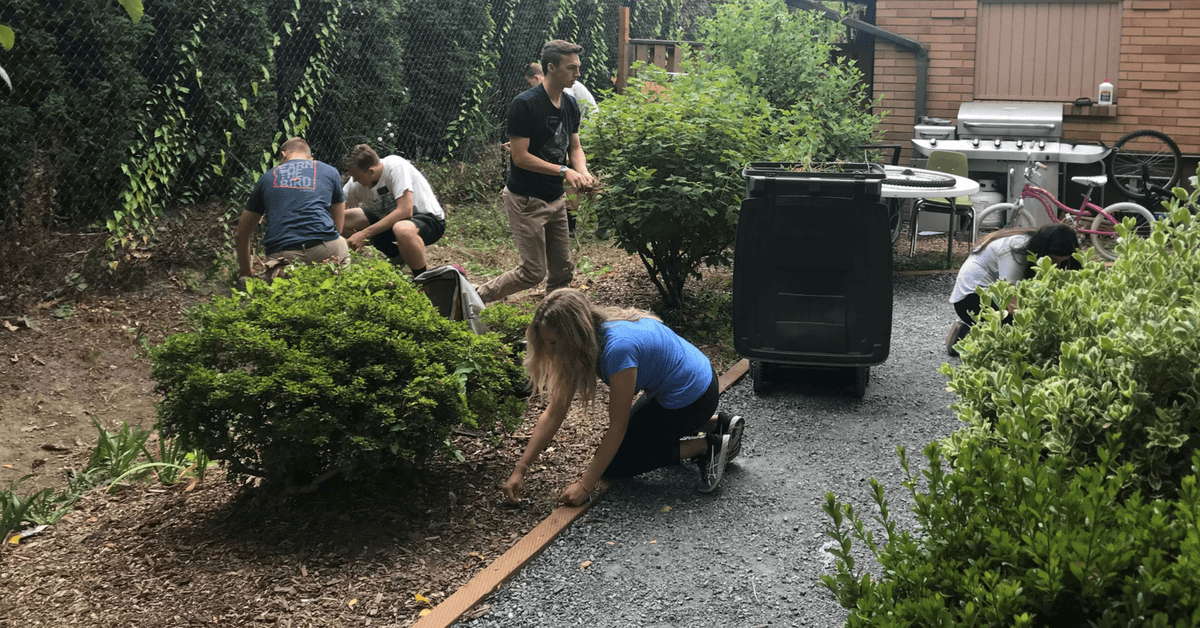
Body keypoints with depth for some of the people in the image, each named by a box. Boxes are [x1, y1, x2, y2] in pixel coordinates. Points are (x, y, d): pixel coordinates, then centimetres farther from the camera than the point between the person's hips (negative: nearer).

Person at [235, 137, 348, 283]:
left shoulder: (267, 178, 23)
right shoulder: (330, 172, 22)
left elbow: (241, 234, 28)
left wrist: (245, 270, 44)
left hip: (283, 256, -1)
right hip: (326, 249, 1)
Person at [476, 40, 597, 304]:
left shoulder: (570, 105, 7)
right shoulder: (525, 104, -18)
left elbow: (575, 147, 13)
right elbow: (520, 156, -21)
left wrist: (582, 172, -9)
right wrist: (563, 171, -25)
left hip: (556, 200, 8)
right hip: (526, 200, -8)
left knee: (563, 271, 10)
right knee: (534, 271, -5)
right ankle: (477, 297, 12)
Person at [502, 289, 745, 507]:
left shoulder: (617, 348, -33)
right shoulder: (583, 343, -6)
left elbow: (617, 426, -26)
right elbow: (554, 413, -4)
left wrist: (585, 486, -22)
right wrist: (520, 470, -8)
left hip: (690, 398, -9)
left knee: (614, 463, -1)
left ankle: (706, 446, -1)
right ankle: (716, 423, 23)